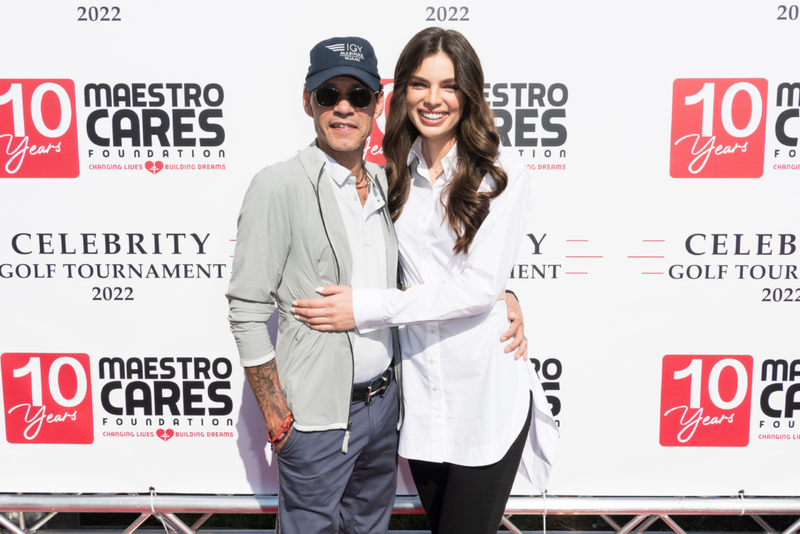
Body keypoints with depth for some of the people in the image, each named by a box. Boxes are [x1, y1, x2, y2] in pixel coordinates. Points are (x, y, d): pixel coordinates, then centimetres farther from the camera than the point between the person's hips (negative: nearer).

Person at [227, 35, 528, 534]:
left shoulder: (387, 184, 5)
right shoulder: (278, 186, -13)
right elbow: (248, 312, -13)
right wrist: (279, 422, -11)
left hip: (385, 400, 6)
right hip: (319, 416, -5)